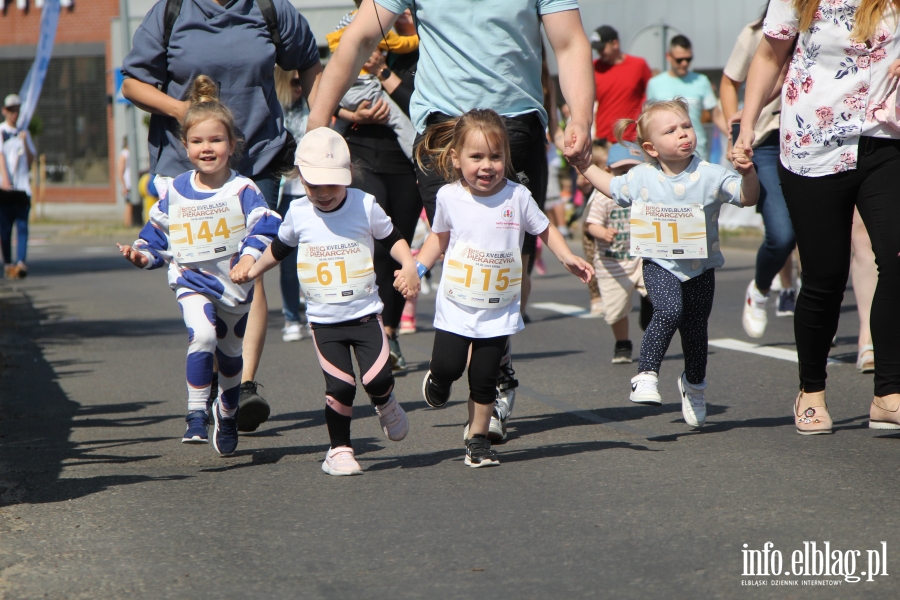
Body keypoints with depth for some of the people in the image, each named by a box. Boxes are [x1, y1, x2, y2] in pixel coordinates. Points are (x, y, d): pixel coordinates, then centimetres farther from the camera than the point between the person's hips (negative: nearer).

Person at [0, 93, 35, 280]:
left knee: (22, 225, -9)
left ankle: (21, 262, -19)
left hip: (22, 186, 3)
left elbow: (31, 160, 13)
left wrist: (25, 142, -4)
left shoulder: (24, 133, 17)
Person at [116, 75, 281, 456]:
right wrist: (142, 254, -9)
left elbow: (266, 226, -21)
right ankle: (196, 414, -21)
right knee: (202, 336, -26)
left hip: (235, 285, 0)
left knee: (230, 352, 16)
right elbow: (156, 235, 10)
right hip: (192, 282, 0)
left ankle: (227, 413, 40)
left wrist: (250, 255, -38)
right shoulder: (175, 193, -1)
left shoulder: (242, 190, -9)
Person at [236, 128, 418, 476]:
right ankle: (339, 449, 9)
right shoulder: (298, 213, 0)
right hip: (324, 320, 1)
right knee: (339, 386, -9)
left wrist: (408, 265, -8)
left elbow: (392, 239, 8)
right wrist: (252, 270, 23)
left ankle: (385, 404, 22)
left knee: (377, 378, -14)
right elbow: (280, 248, 20)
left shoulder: (365, 206, -4)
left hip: (365, 313, -1)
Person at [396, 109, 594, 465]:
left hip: (499, 308, 0)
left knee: (484, 378, 1)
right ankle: (437, 379, 29)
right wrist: (415, 269, 3)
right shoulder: (449, 197, -5)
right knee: (448, 366, -8)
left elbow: (544, 229, 6)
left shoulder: (517, 197, -9)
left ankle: (477, 436, 21)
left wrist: (568, 258, -7)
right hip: (456, 305, 0)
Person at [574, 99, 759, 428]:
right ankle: (646, 375, -18)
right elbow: (611, 187, 17)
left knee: (696, 326, 11)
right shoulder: (641, 179, -3)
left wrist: (748, 172, -29)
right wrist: (583, 166, 16)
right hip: (660, 265, -1)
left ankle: (694, 383, 38)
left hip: (701, 267, 1)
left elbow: (748, 197, -11)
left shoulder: (710, 176, -9)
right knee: (669, 311, -27)